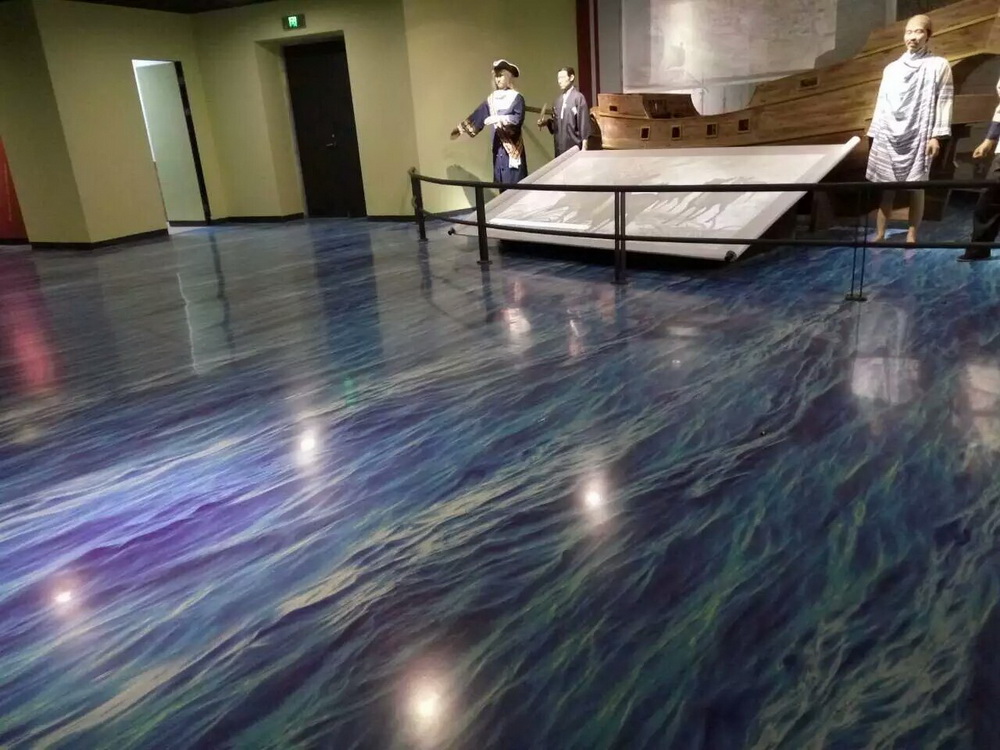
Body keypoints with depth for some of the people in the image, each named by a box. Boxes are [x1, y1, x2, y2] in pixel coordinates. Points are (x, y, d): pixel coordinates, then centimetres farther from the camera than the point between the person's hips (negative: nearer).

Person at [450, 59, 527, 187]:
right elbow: (477, 116, 13)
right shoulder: (492, 99, 12)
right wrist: (461, 128, 10)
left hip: (513, 147, -5)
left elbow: (517, 119, -16)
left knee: (516, 183, -6)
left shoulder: (517, 98, -3)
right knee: (502, 182, 7)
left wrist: (497, 119, -21)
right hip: (499, 148, 5)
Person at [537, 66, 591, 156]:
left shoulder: (578, 97, -7)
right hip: (560, 146, 7)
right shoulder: (559, 99, 13)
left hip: (574, 146, -7)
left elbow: (584, 123, -10)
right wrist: (547, 122, -1)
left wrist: (584, 147, -13)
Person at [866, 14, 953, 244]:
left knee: (916, 188, -1)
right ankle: (879, 235, 7)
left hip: (918, 137, -3)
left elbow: (943, 102, -2)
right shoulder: (891, 68, 14)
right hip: (888, 136, 3)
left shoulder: (938, 65, 3)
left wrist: (936, 136, -10)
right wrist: (874, 135, 9)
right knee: (886, 188, 2)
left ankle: (911, 236, 6)